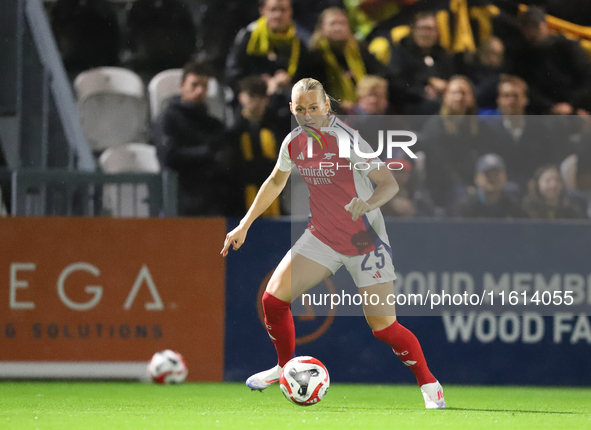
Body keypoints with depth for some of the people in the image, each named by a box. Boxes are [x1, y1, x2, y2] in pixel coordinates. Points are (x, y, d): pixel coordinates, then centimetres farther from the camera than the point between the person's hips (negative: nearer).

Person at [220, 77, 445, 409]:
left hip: (366, 242, -5)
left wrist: (369, 202, -41)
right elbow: (276, 181, 19)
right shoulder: (294, 142, -1)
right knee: (273, 298, -6)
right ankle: (286, 367, 20)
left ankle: (429, 385, 9)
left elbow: (390, 183, -20)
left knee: (384, 327, -12)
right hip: (322, 238, 6)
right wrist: (245, 225, 19)